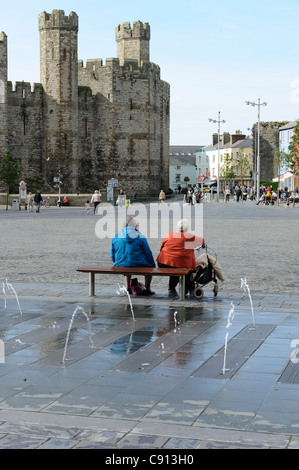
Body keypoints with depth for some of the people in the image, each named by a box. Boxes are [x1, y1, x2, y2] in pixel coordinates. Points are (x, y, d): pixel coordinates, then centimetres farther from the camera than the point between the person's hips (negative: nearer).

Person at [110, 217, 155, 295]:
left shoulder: (116, 237, 2)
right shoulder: (140, 237, -7)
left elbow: (112, 253, 11)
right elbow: (148, 253, -1)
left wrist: (116, 262, 29)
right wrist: (153, 264, 15)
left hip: (120, 266, 4)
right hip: (138, 266, -4)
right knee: (150, 267, 27)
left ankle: (128, 288, 40)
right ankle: (147, 289, 24)